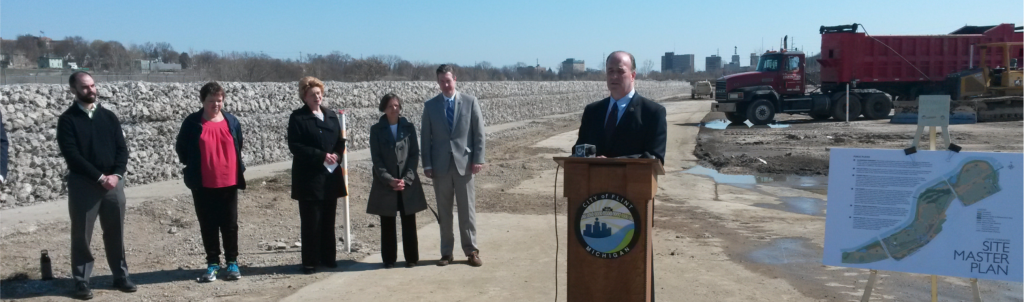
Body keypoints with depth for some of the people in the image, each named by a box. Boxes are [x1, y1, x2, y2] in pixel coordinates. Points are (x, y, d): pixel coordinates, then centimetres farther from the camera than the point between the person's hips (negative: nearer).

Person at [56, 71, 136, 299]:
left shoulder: (109, 116, 9)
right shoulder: (67, 119, -3)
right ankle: (81, 281, 15)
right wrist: (100, 177, -16)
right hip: (83, 184, -3)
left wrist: (116, 174, -11)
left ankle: (121, 276, 20)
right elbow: (71, 155, -11)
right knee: (81, 235, 4)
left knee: (116, 233, 10)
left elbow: (122, 148, 5)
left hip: (113, 182, 3)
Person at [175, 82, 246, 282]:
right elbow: (181, 148, 6)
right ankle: (213, 263, 17)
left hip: (229, 183, 2)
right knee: (208, 226, 7)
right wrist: (192, 166, 7)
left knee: (230, 225, 8)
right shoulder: (192, 123, -3)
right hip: (203, 185, -1)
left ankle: (232, 262, 18)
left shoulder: (232, 121, 4)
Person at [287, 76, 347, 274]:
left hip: (331, 176, 5)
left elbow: (340, 141, 16)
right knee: (311, 221, -1)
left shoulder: (331, 116, 13)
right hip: (309, 177, -5)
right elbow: (294, 146, -11)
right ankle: (310, 262, 7)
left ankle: (328, 257, 20)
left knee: (328, 220, 10)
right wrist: (321, 156, -17)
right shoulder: (297, 117, -4)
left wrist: (337, 155, -6)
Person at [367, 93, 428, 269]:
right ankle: (389, 259, 15)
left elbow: (415, 154, 1)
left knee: (409, 221, 4)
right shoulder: (376, 129, 1)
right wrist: (389, 180, -13)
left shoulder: (408, 127, 4)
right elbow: (376, 158, -3)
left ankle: (411, 257, 15)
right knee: (387, 223, 5)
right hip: (385, 184, -1)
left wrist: (406, 179, -10)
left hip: (408, 183, 1)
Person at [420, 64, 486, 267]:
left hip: (464, 163, -1)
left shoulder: (470, 102, 2)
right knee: (444, 211, 7)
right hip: (440, 165, 1)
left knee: (467, 209, 3)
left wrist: (478, 159, -6)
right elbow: (426, 137, 4)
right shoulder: (430, 106, 5)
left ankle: (471, 251, 12)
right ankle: (446, 252, 15)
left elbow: (479, 133, 1)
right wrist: (427, 164, -2)